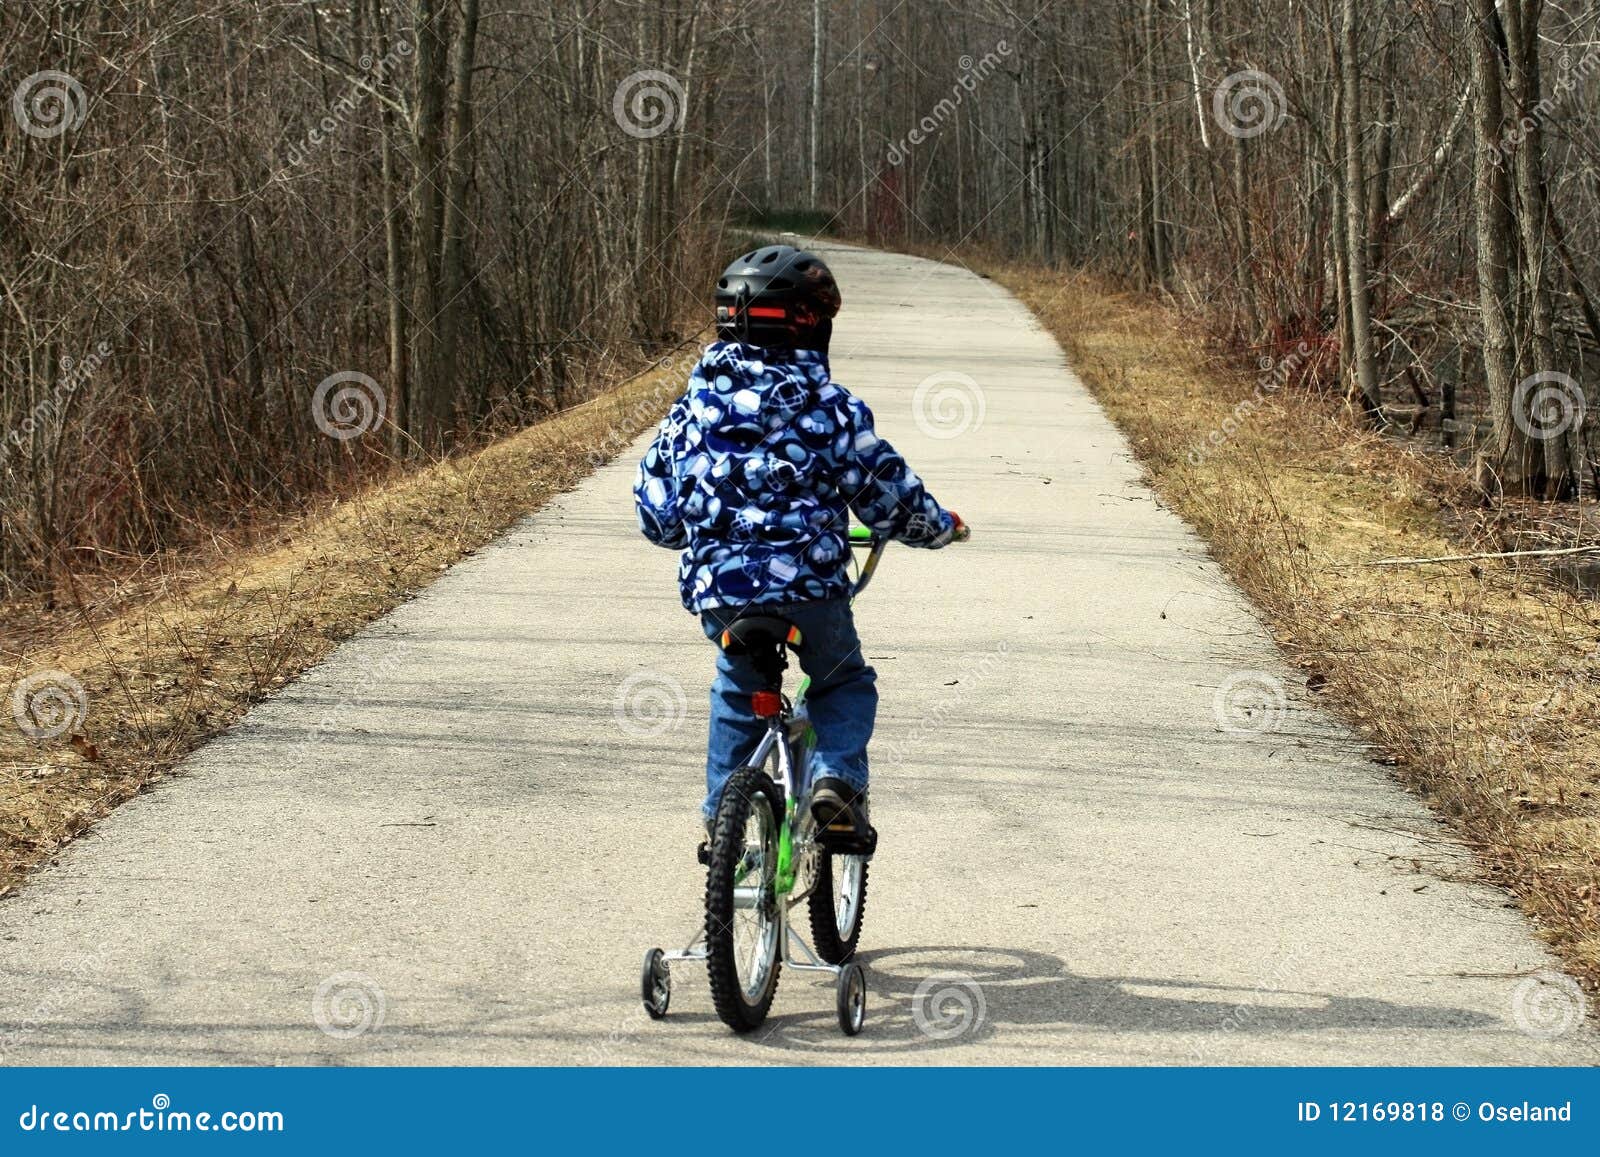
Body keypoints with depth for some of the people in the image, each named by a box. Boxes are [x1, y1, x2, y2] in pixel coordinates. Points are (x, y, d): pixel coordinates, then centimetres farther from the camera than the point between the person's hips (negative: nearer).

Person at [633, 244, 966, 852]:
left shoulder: (695, 402, 6)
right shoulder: (830, 407, -3)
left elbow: (655, 512, 13)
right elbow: (889, 495, 2)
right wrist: (940, 526, 23)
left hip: (716, 588, 3)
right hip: (809, 584, -3)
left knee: (737, 693, 29)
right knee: (844, 684, 22)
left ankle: (721, 810, 26)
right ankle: (837, 775, -2)